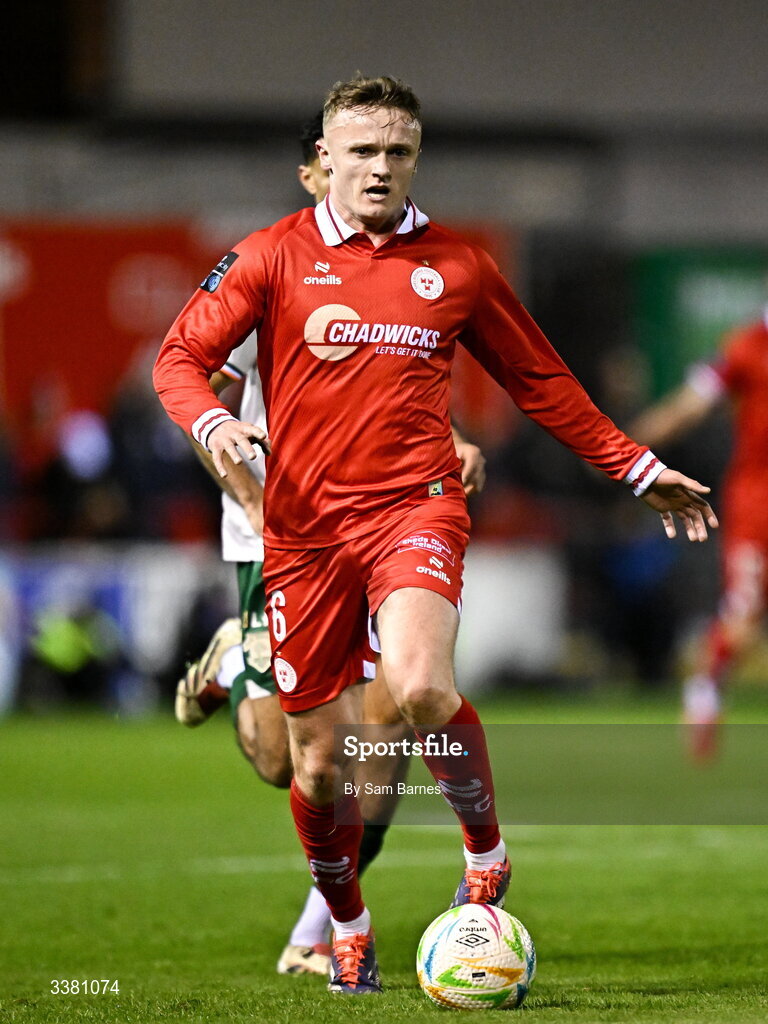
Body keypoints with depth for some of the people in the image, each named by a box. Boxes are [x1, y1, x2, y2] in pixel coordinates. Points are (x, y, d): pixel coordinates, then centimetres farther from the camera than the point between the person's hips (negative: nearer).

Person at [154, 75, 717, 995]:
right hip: (304, 528, 1)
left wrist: (638, 469, 19)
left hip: (414, 506, -1)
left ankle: (485, 851, -4)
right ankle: (347, 928, 31)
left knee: (420, 689, -30)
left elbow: (540, 382, 20)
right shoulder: (275, 256, 4)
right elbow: (180, 356, 2)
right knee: (319, 758, 5)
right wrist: (213, 423, -19)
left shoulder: (455, 267, 9)